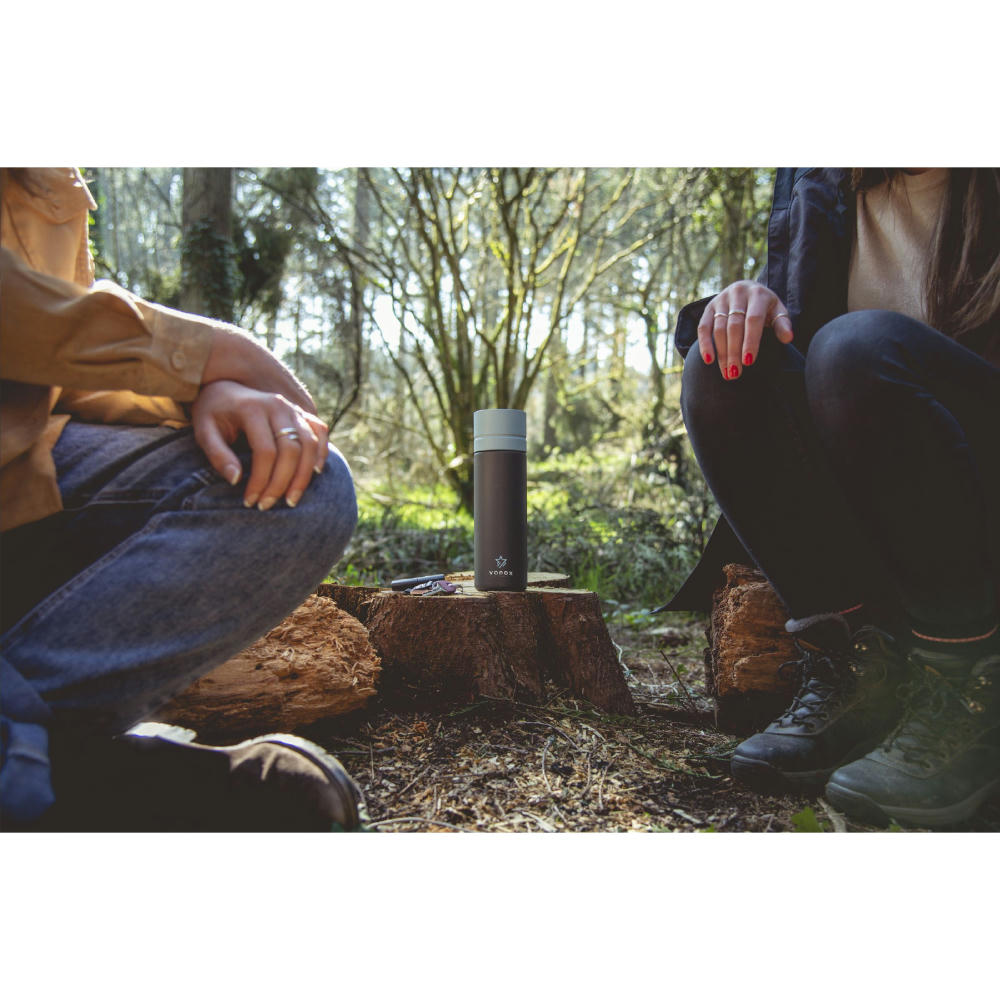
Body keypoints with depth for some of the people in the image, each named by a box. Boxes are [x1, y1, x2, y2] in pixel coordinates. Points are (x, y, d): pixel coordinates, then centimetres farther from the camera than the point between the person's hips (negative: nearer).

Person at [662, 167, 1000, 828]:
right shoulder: (817, 188, 10)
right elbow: (785, 323, 7)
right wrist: (749, 307, -16)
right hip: (859, 504, 4)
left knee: (859, 346, -29)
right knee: (720, 371, -17)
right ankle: (855, 655, -14)